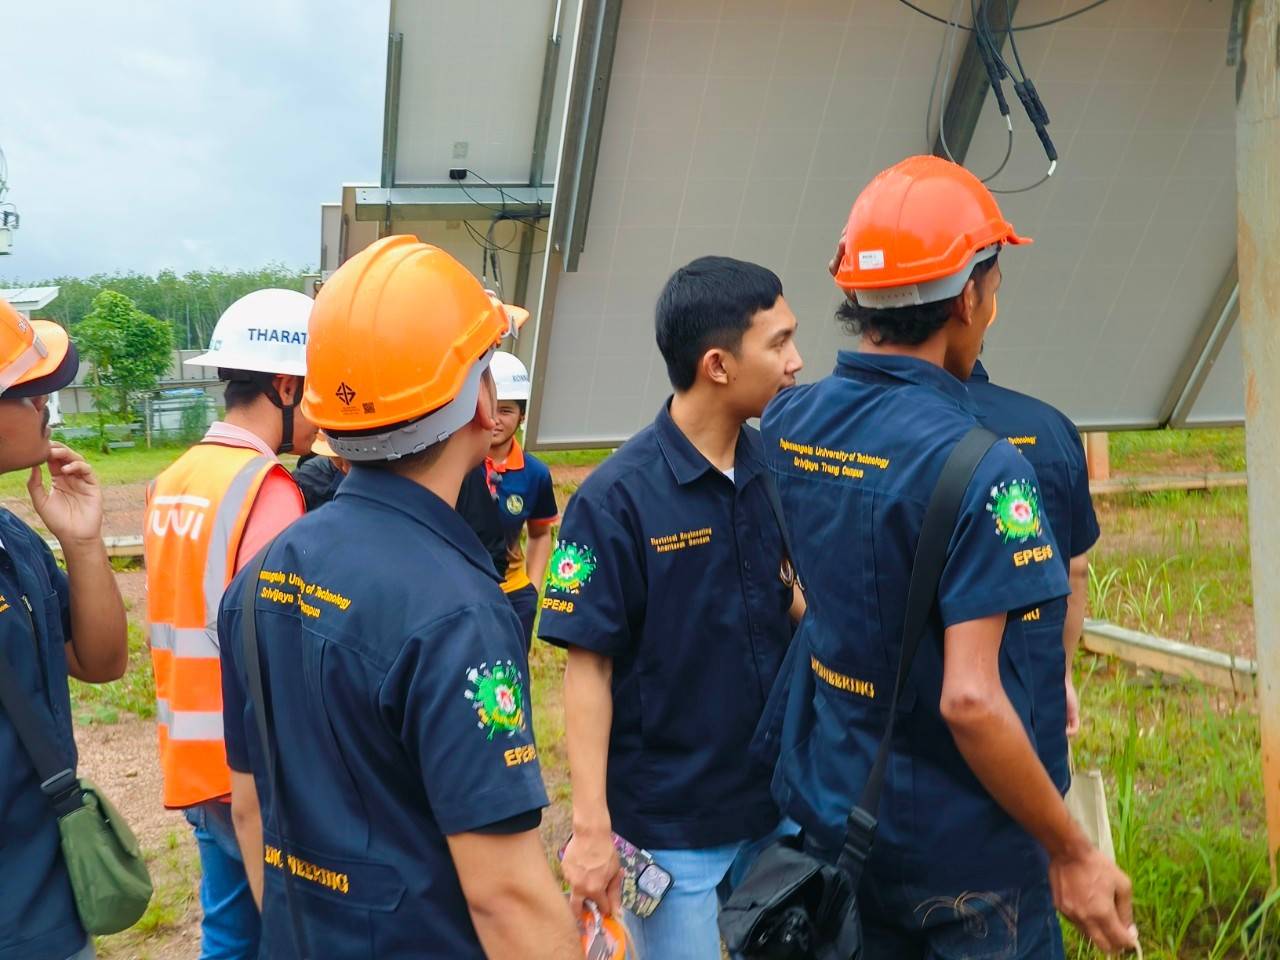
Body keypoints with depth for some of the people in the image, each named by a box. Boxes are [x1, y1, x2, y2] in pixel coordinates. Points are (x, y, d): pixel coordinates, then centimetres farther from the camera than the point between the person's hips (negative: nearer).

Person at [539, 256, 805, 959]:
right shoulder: (616, 498, -18)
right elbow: (588, 666, -15)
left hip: (777, 799, 6)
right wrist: (591, 825, -17)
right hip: (668, 821, -5)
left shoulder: (776, 470, -2)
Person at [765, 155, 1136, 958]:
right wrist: (1074, 853, -15)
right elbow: (970, 699, -27)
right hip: (958, 847, -6)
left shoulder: (785, 425, -4)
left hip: (827, 816, 6)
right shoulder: (974, 467, -25)